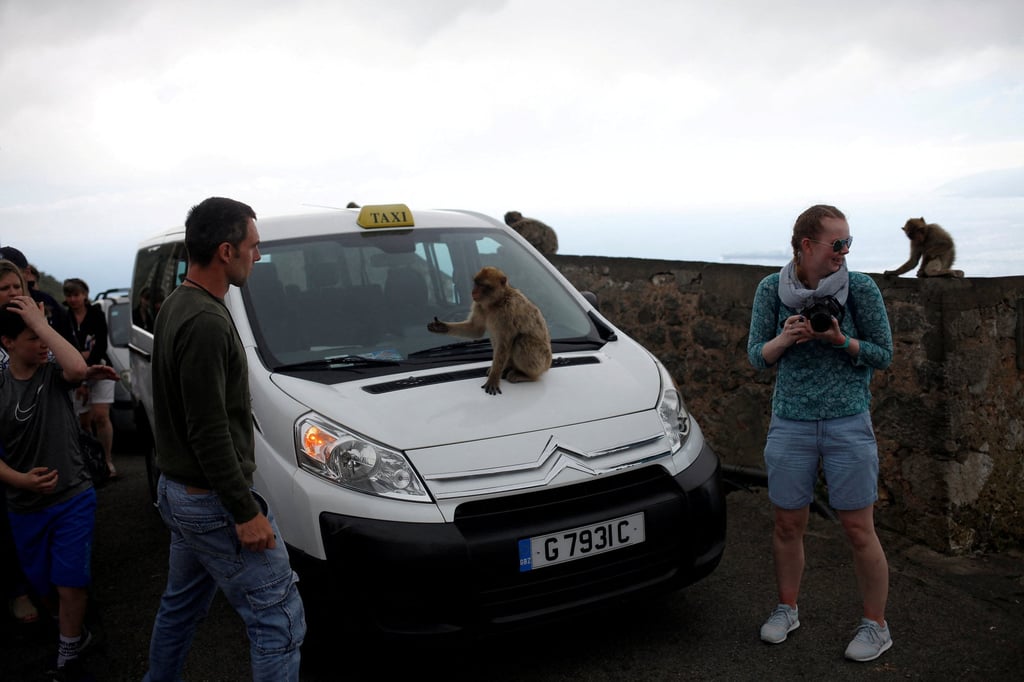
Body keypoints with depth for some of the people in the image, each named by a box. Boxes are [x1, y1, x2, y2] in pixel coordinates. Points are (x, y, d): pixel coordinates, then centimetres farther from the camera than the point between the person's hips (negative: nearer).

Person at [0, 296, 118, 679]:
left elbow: (78, 369, -33)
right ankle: (72, 628, 44)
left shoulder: (54, 375, -7)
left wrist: (40, 321, -27)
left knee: (70, 583, -5)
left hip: (73, 499, -2)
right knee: (42, 581, 17)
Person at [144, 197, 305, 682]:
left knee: (181, 606, 24)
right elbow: (209, 432, -25)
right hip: (212, 501, -10)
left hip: (178, 491, 10)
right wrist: (245, 511, -20)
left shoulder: (176, 306, 9)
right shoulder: (207, 322, -23)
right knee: (279, 619, -3)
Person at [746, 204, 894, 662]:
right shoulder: (772, 289, 0)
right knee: (788, 525, 10)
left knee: (858, 531, 1)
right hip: (790, 423, 2)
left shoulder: (860, 288, -5)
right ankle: (787, 610, 30)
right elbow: (757, 357, 4)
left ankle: (876, 626, 19)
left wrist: (842, 341, -18)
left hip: (848, 425, -2)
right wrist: (784, 339, -17)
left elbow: (884, 355, 0)